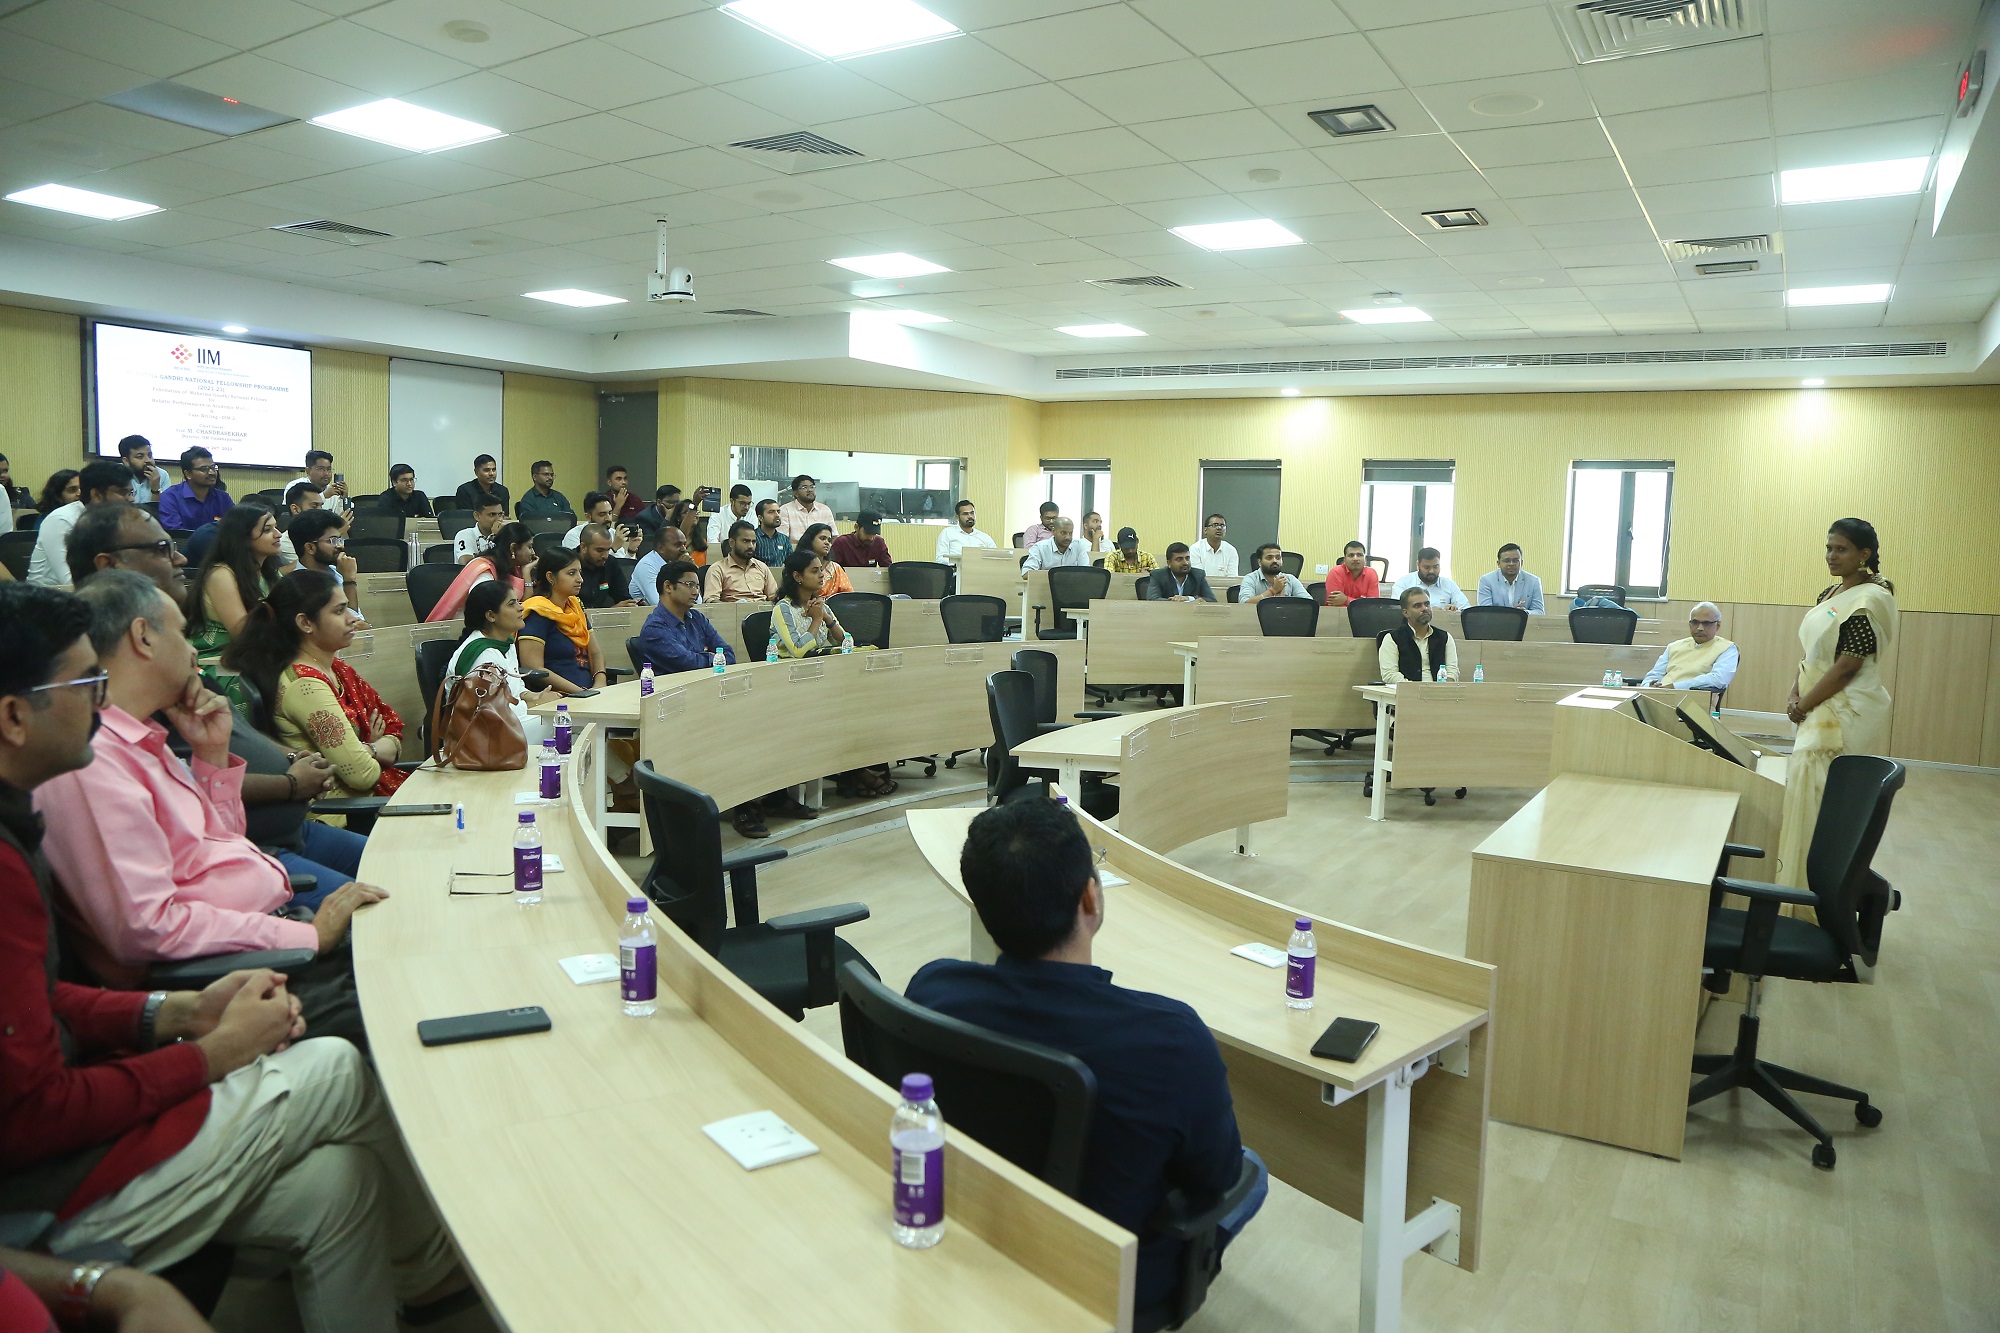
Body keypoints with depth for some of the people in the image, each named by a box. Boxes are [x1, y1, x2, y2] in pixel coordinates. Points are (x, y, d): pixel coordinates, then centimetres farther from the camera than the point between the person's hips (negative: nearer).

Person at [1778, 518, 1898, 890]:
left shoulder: (1871, 600, -14)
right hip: (1820, 711, 8)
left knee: (1817, 797, -7)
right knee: (1808, 794, 10)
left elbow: (1846, 666, -17)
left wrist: (1804, 706, -11)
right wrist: (1795, 696, 1)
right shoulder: (1830, 594, 13)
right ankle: (1808, 883, 18)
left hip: (1847, 716, -8)